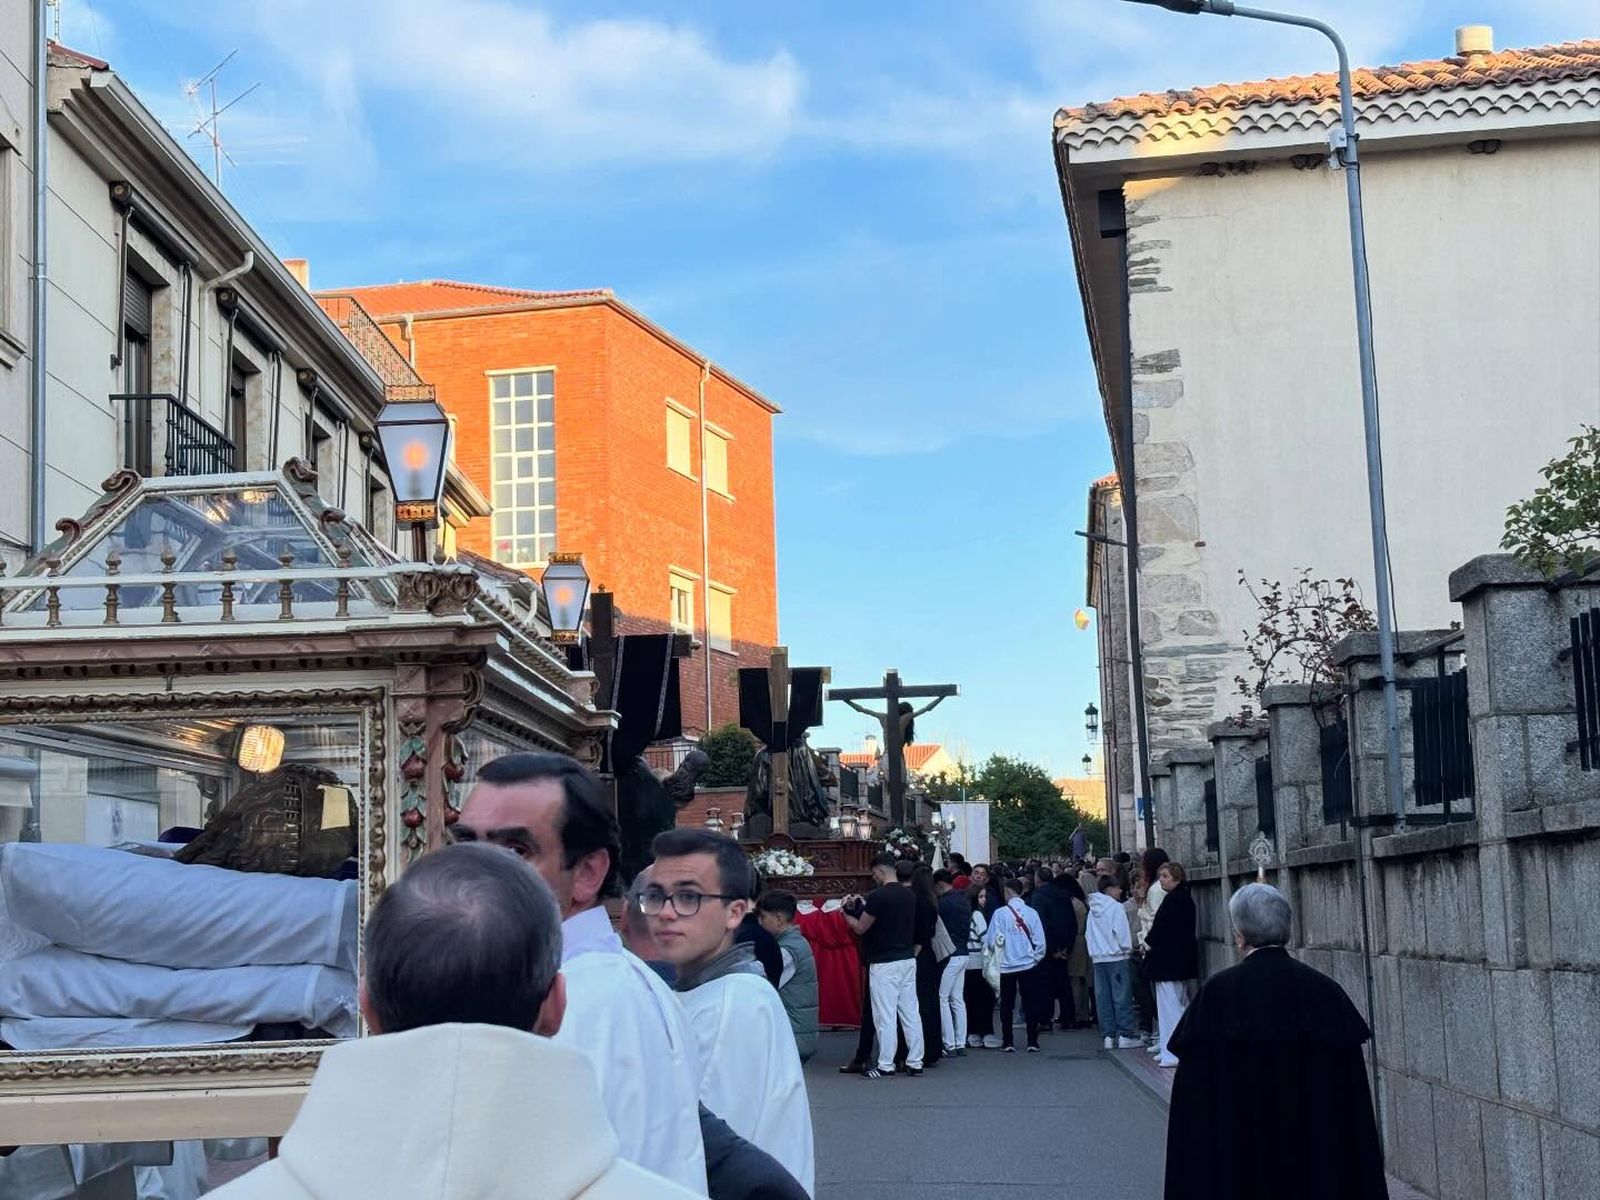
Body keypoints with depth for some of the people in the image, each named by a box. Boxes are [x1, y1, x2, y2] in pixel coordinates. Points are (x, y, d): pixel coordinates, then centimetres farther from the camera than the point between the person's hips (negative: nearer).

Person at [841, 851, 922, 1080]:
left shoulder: (878, 896, -15)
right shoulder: (909, 895, 8)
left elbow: (861, 928, -8)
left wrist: (847, 911, 10)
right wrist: (863, 907, 21)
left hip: (884, 964, -7)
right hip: (908, 959, 7)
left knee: (885, 1016, -2)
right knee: (911, 1013, 8)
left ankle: (885, 1065, 2)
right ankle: (915, 1063, 11)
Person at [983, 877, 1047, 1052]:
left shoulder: (1000, 913, -10)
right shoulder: (1031, 913, -5)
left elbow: (993, 940, -10)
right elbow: (1039, 941, -3)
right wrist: (1036, 957, 12)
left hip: (1006, 965, -1)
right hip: (1028, 964, 1)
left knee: (1006, 1005, 9)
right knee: (1031, 1004, 8)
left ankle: (1008, 1043, 10)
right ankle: (1032, 1042, 7)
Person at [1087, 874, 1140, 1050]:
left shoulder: (1093, 909, 10)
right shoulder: (1116, 907, -9)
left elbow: (1089, 934, 11)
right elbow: (1122, 932, -12)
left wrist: (1093, 951, 16)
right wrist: (1128, 949, 1)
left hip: (1098, 958, 6)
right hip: (1116, 957, -6)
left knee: (1103, 998, 7)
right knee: (1122, 996, -2)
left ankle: (1108, 1035, 8)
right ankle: (1125, 1035, -2)